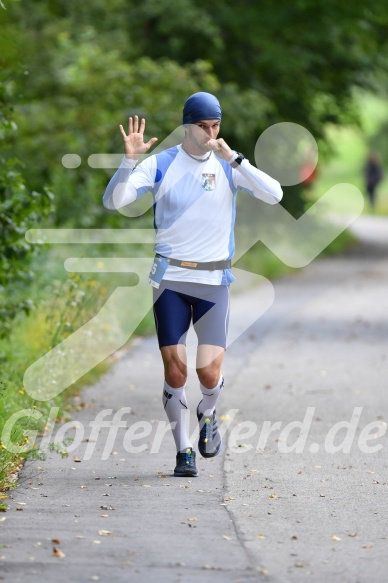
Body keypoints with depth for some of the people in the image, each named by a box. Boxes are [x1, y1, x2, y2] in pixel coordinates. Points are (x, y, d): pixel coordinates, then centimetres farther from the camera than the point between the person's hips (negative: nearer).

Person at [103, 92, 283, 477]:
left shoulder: (228, 166, 2)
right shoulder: (159, 165, 0)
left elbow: (274, 195, -12)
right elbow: (113, 201, -8)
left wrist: (234, 158, -20)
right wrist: (129, 160, -23)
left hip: (214, 282, 0)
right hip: (170, 279, 0)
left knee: (209, 370, -9)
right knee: (175, 372, -4)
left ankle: (207, 414, 25)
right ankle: (183, 451, 13)